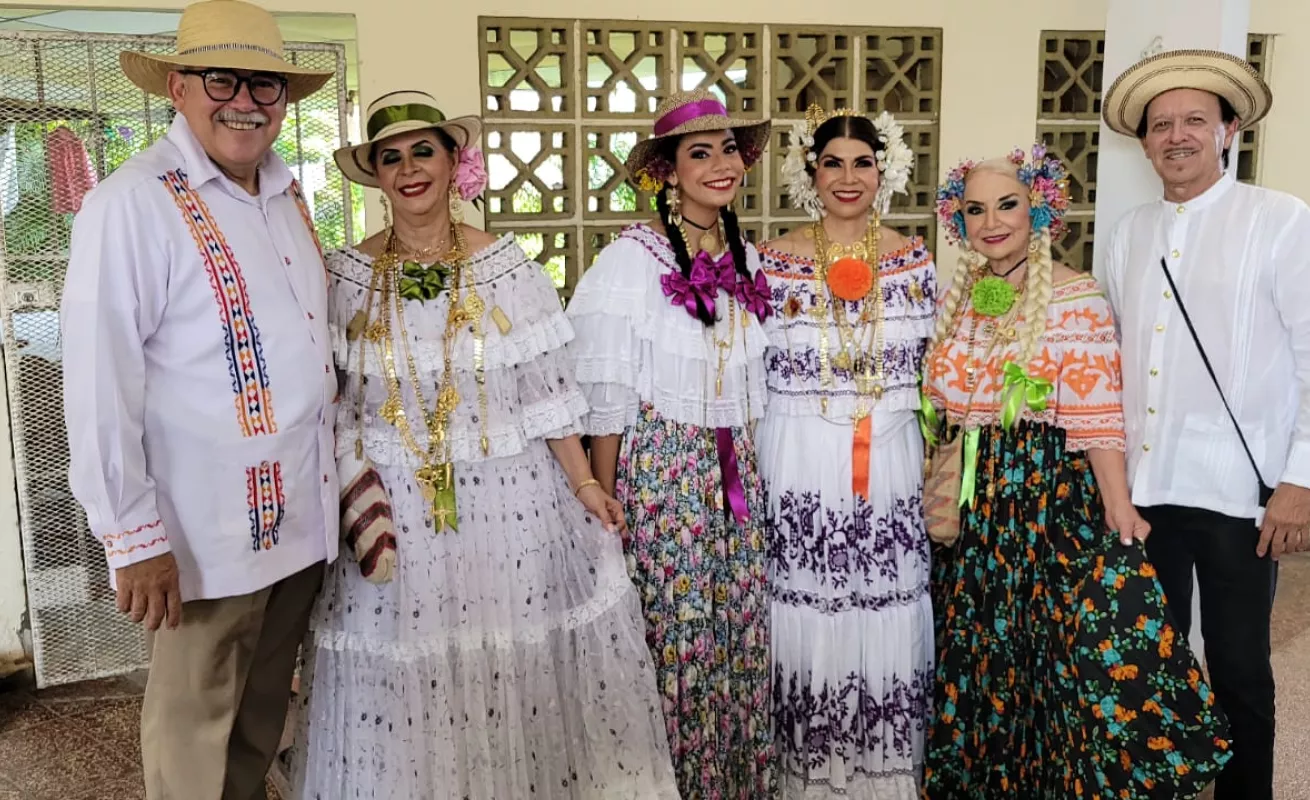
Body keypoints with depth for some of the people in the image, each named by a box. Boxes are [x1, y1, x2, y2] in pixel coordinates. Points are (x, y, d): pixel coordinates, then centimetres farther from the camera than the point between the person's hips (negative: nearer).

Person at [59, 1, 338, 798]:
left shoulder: (288, 195, 8)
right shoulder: (133, 203, -15)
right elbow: (100, 386, -17)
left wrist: (347, 467, 14)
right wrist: (134, 539, -16)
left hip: (304, 514, 7)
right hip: (210, 527, -6)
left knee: (265, 714, 21)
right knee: (196, 730, 11)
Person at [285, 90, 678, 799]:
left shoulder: (506, 269, -1)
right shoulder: (345, 277, 1)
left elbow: (546, 392, 0)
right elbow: (331, 408, 3)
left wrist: (584, 484, -3)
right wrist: (357, 502, -6)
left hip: (510, 502, 0)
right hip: (392, 511, 1)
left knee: (514, 675, 7)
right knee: (403, 684, 8)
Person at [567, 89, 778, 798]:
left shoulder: (747, 259, 7)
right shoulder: (630, 261, -11)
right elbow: (606, 405, -10)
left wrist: (747, 470, 13)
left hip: (737, 473, 6)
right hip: (659, 474, -5)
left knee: (742, 641, 12)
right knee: (675, 643, 2)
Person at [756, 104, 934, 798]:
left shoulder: (915, 262, 4)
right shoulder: (774, 263, -2)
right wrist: (747, 473, -1)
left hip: (892, 468, 2)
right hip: (799, 470, -2)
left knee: (887, 623, 9)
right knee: (805, 623, 5)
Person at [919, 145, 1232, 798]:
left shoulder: (1074, 298, -8)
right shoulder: (954, 300, 8)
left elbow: (1095, 416, -14)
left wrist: (1118, 505, -23)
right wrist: (937, 496, 9)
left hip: (1050, 499, -5)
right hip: (968, 505, 5)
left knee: (1051, 650, -2)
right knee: (974, 652, 13)